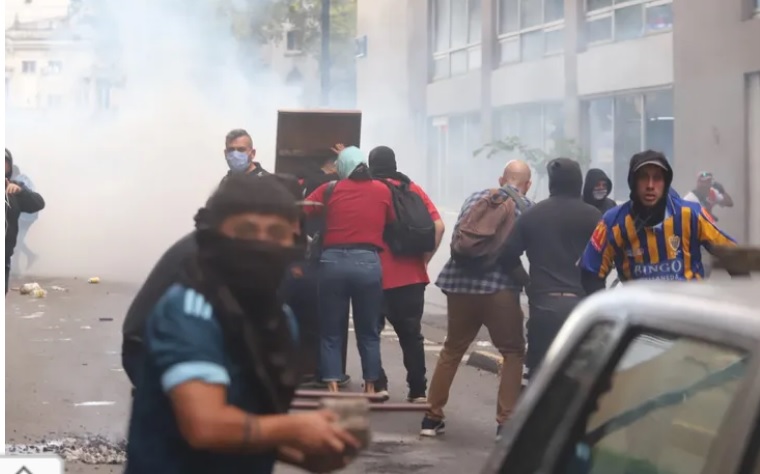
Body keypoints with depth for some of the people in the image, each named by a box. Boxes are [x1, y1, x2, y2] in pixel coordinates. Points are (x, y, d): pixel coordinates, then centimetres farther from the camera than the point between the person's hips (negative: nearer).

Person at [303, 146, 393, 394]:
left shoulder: (330, 189, 5)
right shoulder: (382, 190, 7)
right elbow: (392, 223, 13)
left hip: (333, 261, 0)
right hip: (367, 262, 0)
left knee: (331, 332, 8)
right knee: (368, 333, 12)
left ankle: (333, 389, 1)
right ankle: (370, 388, 13)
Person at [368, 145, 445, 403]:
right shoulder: (414, 189, 6)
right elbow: (438, 226, -1)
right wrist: (424, 258, 5)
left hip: (377, 275, -2)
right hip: (412, 275, 2)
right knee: (411, 334, 7)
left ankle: (377, 386, 8)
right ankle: (418, 391, 3)